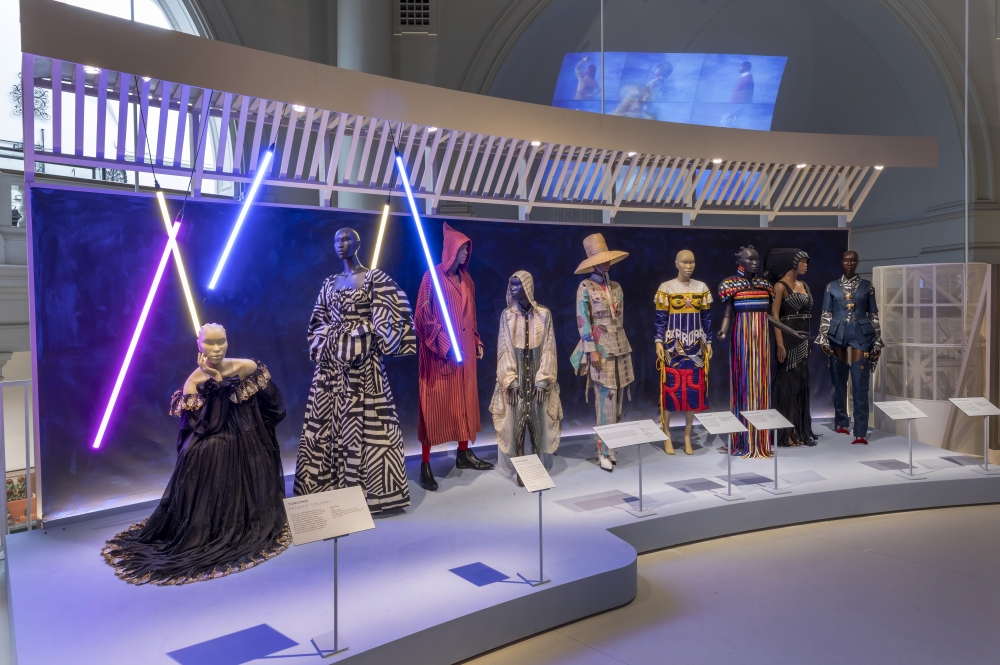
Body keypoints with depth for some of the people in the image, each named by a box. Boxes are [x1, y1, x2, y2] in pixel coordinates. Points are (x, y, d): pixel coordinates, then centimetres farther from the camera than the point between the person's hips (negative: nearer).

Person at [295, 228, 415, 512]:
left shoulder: (375, 278, -1)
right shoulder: (329, 283, 15)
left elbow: (387, 318, -7)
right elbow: (319, 322, 18)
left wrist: (366, 333, -11)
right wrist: (322, 348, 6)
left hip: (363, 362, -5)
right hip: (332, 362, 5)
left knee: (364, 422, -5)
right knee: (329, 421, 6)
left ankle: (367, 489, 6)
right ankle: (331, 488, 16)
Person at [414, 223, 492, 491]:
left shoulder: (466, 279, 12)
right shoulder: (433, 276, -10)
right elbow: (422, 315, -14)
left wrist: (477, 342, 14)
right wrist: (445, 344, -18)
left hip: (464, 350, 7)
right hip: (438, 353, -7)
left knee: (465, 400, 12)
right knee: (434, 404, -5)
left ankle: (464, 454, 24)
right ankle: (425, 465, 1)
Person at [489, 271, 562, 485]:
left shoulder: (544, 314, -2)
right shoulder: (507, 315, -1)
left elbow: (548, 349, -3)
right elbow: (505, 350, -3)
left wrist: (543, 380, -10)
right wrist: (511, 382, -11)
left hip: (538, 378, 0)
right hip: (515, 379, 0)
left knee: (538, 423, 5)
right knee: (516, 424, 2)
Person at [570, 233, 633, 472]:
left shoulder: (616, 287, 13)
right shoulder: (586, 287, -5)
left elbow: (621, 318, 17)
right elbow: (583, 321, -10)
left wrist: (621, 344, 14)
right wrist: (592, 351, -15)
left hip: (620, 348, 6)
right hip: (600, 350, -6)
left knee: (616, 400, 8)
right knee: (606, 401, -8)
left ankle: (609, 448, 17)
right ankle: (604, 452, 1)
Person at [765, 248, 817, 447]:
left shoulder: (804, 285, 13)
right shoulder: (781, 286, -9)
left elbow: (807, 313, 14)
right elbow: (775, 315, -15)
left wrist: (808, 339, 11)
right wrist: (779, 344, -21)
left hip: (803, 339, 8)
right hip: (788, 338, -8)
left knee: (801, 383, 10)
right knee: (787, 383, -3)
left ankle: (800, 431, 18)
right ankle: (785, 433, 5)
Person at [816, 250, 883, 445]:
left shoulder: (867, 286, 6)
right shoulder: (832, 286, 8)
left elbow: (874, 315, 7)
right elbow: (826, 314, 6)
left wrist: (877, 341, 3)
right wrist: (823, 338, -2)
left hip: (861, 335, -1)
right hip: (838, 335, 2)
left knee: (860, 384, -7)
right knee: (839, 381, 9)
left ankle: (860, 432, -8)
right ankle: (841, 422, 25)